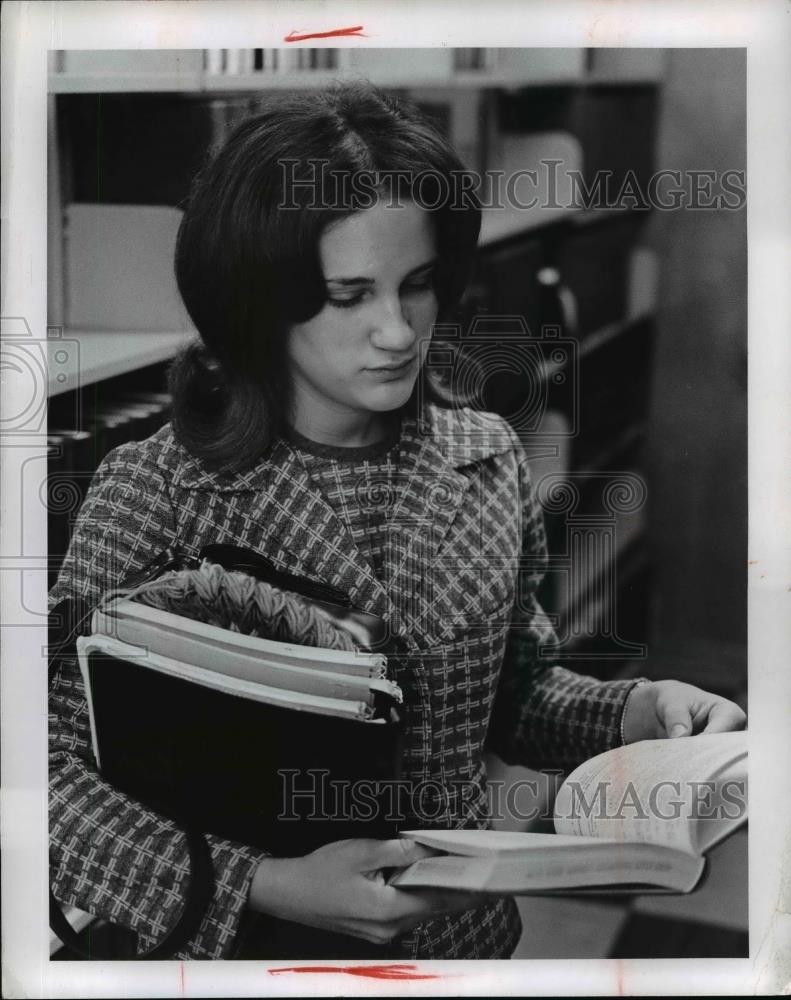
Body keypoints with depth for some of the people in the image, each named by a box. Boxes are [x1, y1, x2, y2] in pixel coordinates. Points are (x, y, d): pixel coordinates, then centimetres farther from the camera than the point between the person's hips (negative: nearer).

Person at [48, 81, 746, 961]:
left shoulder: (488, 459, -7)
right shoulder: (154, 489, -18)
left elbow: (515, 694, 6)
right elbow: (51, 765, -18)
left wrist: (640, 711, -12)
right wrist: (262, 886, -28)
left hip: (466, 936, 4)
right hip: (257, 946, -3)